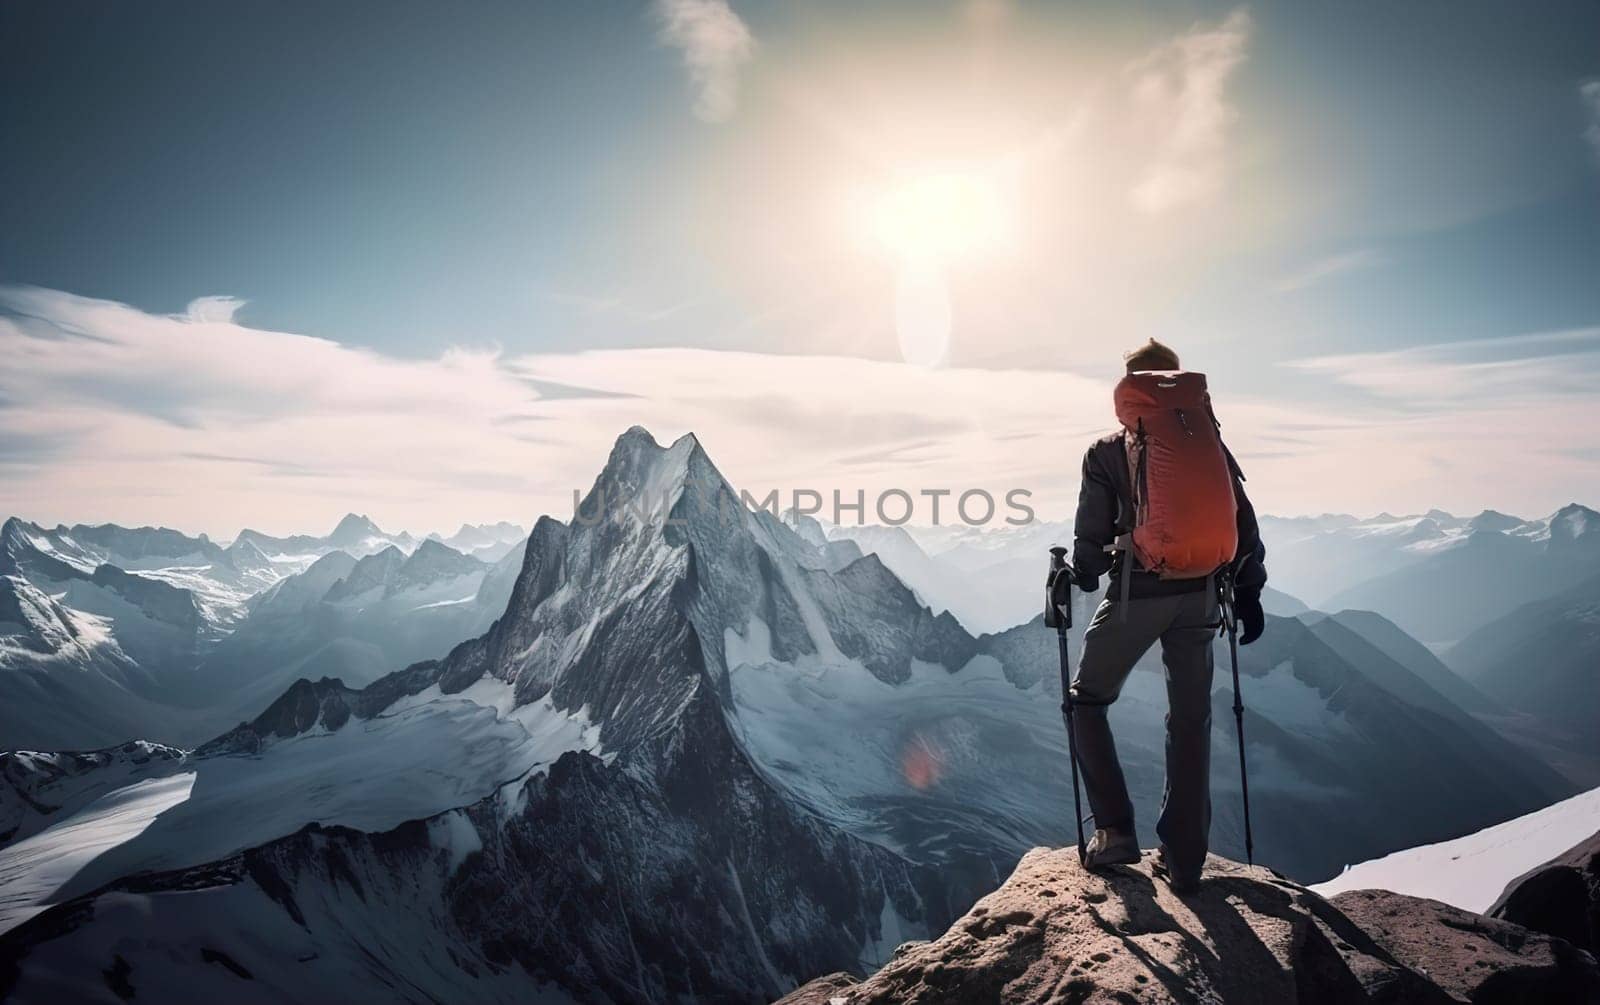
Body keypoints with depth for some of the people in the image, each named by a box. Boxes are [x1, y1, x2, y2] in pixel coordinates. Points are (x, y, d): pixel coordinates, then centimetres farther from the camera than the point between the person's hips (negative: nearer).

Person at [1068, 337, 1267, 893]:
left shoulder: (1107, 452, -3)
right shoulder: (1208, 441, 7)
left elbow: (1092, 533, -4)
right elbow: (1243, 520, 7)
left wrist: (1080, 580, 12)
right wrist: (1248, 591, 14)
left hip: (1135, 594, -4)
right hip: (1199, 596, 4)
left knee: (1088, 701, 15)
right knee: (1191, 721, 11)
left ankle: (1115, 829, 10)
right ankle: (1183, 859, 18)